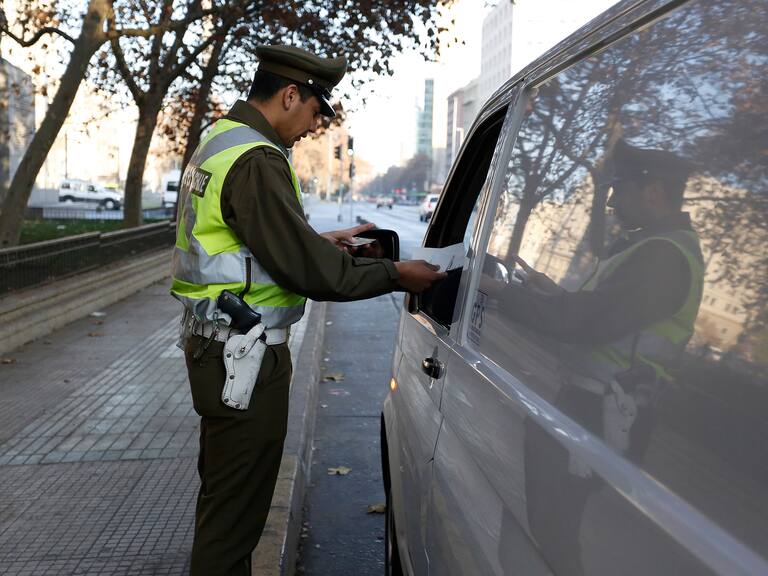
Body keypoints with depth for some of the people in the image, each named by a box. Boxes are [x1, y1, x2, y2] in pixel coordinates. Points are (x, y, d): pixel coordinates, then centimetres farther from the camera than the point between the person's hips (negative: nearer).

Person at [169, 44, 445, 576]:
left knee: (224, 488, 25)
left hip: (216, 341, 11)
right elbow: (306, 268, -21)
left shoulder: (220, 143, 14)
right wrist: (394, 275, -12)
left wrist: (324, 242, 17)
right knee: (236, 506, 2)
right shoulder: (255, 160, -20)